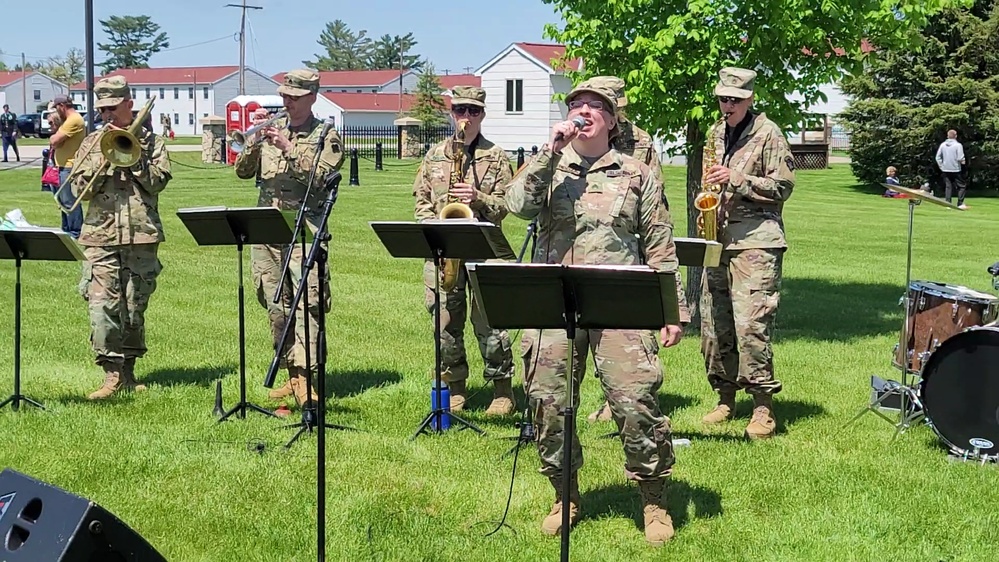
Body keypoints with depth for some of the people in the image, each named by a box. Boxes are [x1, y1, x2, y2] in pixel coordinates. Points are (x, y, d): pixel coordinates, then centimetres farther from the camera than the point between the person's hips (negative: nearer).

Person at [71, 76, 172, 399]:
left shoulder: (150, 141, 10)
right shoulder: (93, 143, 13)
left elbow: (158, 181, -3)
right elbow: (81, 188, 3)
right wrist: (104, 159, -7)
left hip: (141, 236, 0)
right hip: (100, 237, 0)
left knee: (135, 307, 6)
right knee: (102, 305, -13)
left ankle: (127, 371, 17)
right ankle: (112, 374, -12)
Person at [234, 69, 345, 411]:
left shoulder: (326, 135, 4)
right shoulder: (271, 129, 17)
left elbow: (321, 177, -11)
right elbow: (243, 171, 11)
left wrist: (288, 148, -16)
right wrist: (254, 139, -4)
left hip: (305, 229, -5)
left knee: (307, 303, -14)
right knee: (276, 306, 7)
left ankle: (305, 378, -18)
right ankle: (291, 375, 15)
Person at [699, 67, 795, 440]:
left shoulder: (768, 134, -2)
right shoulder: (715, 134, 18)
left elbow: (782, 186, -7)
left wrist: (737, 178, -16)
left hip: (756, 241, -7)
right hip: (719, 240, 7)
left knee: (751, 324, -14)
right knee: (713, 322, 6)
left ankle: (763, 406, -7)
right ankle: (725, 398, 19)